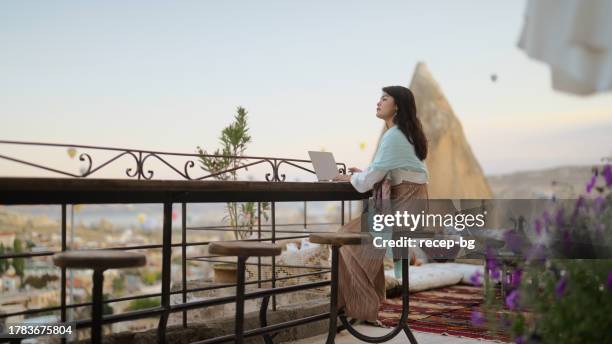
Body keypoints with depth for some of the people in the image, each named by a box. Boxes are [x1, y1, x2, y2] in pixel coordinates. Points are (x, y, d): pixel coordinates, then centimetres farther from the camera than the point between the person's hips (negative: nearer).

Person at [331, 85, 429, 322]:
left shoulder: (393, 136, -16)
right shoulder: (404, 134, 17)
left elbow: (371, 178, -17)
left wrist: (351, 178, 1)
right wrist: (363, 174, 12)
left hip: (406, 205, -10)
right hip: (407, 201, 10)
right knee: (355, 233, 17)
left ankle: (359, 308, -3)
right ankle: (370, 299, 17)